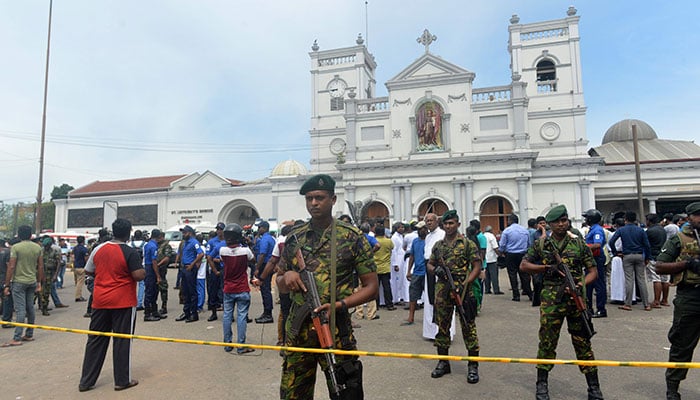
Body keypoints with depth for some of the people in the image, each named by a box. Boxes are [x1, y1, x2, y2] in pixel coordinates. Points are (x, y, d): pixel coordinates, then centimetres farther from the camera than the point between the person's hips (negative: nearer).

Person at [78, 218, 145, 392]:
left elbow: (88, 271, 13)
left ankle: (86, 381, 20)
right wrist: (143, 270, 3)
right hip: (123, 302, -5)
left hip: (100, 301, 5)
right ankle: (122, 381, 13)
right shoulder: (130, 252, -13)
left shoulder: (99, 249, 3)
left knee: (95, 340, 14)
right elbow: (139, 276, -18)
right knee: (122, 341, 4)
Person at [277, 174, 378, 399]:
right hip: (297, 330, 4)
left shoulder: (353, 238, -4)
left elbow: (371, 287, -3)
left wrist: (339, 305, -17)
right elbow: (280, 286, 16)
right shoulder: (294, 239, 7)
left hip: (335, 330, -3)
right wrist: (286, 277, -8)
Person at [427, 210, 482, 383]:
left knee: (468, 327, 0)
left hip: (463, 291, -4)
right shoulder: (438, 245, 11)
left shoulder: (468, 243, -3)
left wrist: (465, 284, -15)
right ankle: (443, 362, 24)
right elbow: (430, 264, 18)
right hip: (442, 291, 5)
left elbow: (477, 266, -5)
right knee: (442, 326, 11)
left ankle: (473, 365, 13)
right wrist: (436, 269, -5)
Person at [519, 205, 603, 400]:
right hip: (551, 301, 0)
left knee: (583, 343, 8)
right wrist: (545, 268, -8)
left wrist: (582, 284, -15)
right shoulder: (541, 244, 4)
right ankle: (542, 384, 20)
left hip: (576, 298, 0)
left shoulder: (579, 243, 3)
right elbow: (523, 265, 6)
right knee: (547, 342, 6)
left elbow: (593, 270, 4)